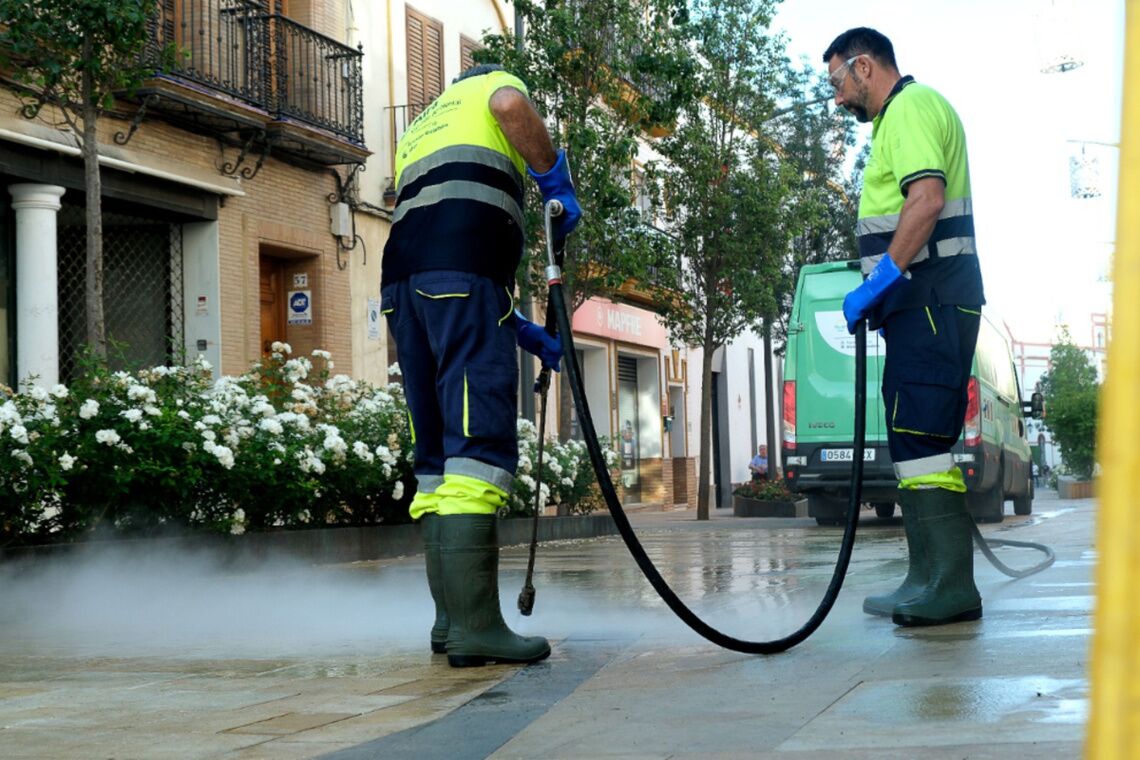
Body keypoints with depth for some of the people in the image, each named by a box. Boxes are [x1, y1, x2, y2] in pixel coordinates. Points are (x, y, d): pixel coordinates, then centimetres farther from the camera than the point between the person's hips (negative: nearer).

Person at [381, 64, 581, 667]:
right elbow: (511, 105, -9)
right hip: (465, 272, -7)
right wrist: (556, 183, 3)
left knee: (436, 454, 9)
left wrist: (527, 335, 29)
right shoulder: (489, 86, 21)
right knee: (480, 442, -14)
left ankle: (449, 618, 8)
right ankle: (474, 623, -21)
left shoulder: (416, 132, 38)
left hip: (403, 282, 7)